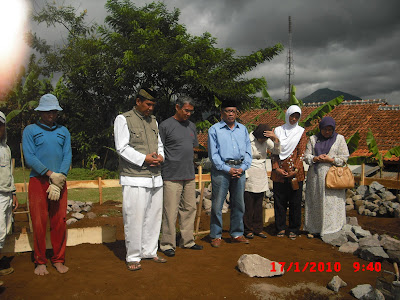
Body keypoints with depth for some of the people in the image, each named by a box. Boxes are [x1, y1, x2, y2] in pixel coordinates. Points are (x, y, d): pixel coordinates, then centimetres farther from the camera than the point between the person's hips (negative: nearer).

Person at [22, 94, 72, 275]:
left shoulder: (63, 132, 14)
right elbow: (29, 158, -5)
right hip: (38, 181, -2)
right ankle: (40, 262, 13)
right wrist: (50, 174, -14)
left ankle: (58, 260, 14)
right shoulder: (30, 130, 5)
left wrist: (60, 178, -10)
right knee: (39, 223, -1)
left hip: (60, 182, 2)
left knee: (60, 222, 1)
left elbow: (68, 157, 5)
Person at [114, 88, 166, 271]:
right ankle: (133, 257, 8)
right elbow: (122, 148, -10)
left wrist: (160, 156, 0)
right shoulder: (123, 119, -2)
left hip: (155, 177, 7)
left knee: (154, 216, 11)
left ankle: (149, 251, 24)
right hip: (134, 179, -6)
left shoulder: (153, 120, 18)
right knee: (135, 218, -5)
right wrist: (144, 158, -16)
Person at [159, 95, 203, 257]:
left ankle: (187, 241, 24)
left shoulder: (191, 126, 15)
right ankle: (167, 244, 9)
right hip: (172, 177, -7)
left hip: (189, 176, 7)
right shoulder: (165, 125, -5)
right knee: (171, 211, -3)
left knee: (189, 209, 12)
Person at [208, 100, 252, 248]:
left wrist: (243, 167, -3)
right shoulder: (214, 129, 2)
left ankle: (237, 234, 22)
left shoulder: (243, 129, 15)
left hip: (239, 169, 4)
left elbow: (248, 151, 12)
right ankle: (216, 236, 10)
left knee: (238, 203, 10)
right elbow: (213, 154, -4)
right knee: (217, 204, -2)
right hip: (221, 169, -4)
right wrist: (227, 169, -11)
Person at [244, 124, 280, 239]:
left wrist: (276, 139, -14)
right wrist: (245, 177, -13)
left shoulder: (266, 141, 6)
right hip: (250, 178, -5)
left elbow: (277, 151, 3)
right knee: (248, 205, 1)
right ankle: (248, 230, 13)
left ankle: (258, 229, 21)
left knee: (259, 205, 11)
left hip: (261, 178, 5)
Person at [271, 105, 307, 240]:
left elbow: (301, 153, -2)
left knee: (295, 201, 4)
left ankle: (294, 229, 17)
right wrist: (276, 168, -7)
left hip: (295, 173, -1)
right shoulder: (278, 131, 8)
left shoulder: (301, 132, 5)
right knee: (279, 201, 6)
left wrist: (295, 170, -13)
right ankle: (280, 228, 19)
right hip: (279, 172, 1)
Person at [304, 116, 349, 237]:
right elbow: (306, 156, 7)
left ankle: (330, 229, 7)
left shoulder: (340, 139, 4)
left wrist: (330, 160, -13)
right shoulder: (313, 139, 10)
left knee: (331, 203, -3)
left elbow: (344, 158, 1)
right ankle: (314, 229, 16)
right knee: (314, 202, 6)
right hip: (316, 176, 2)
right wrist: (316, 158, -12)